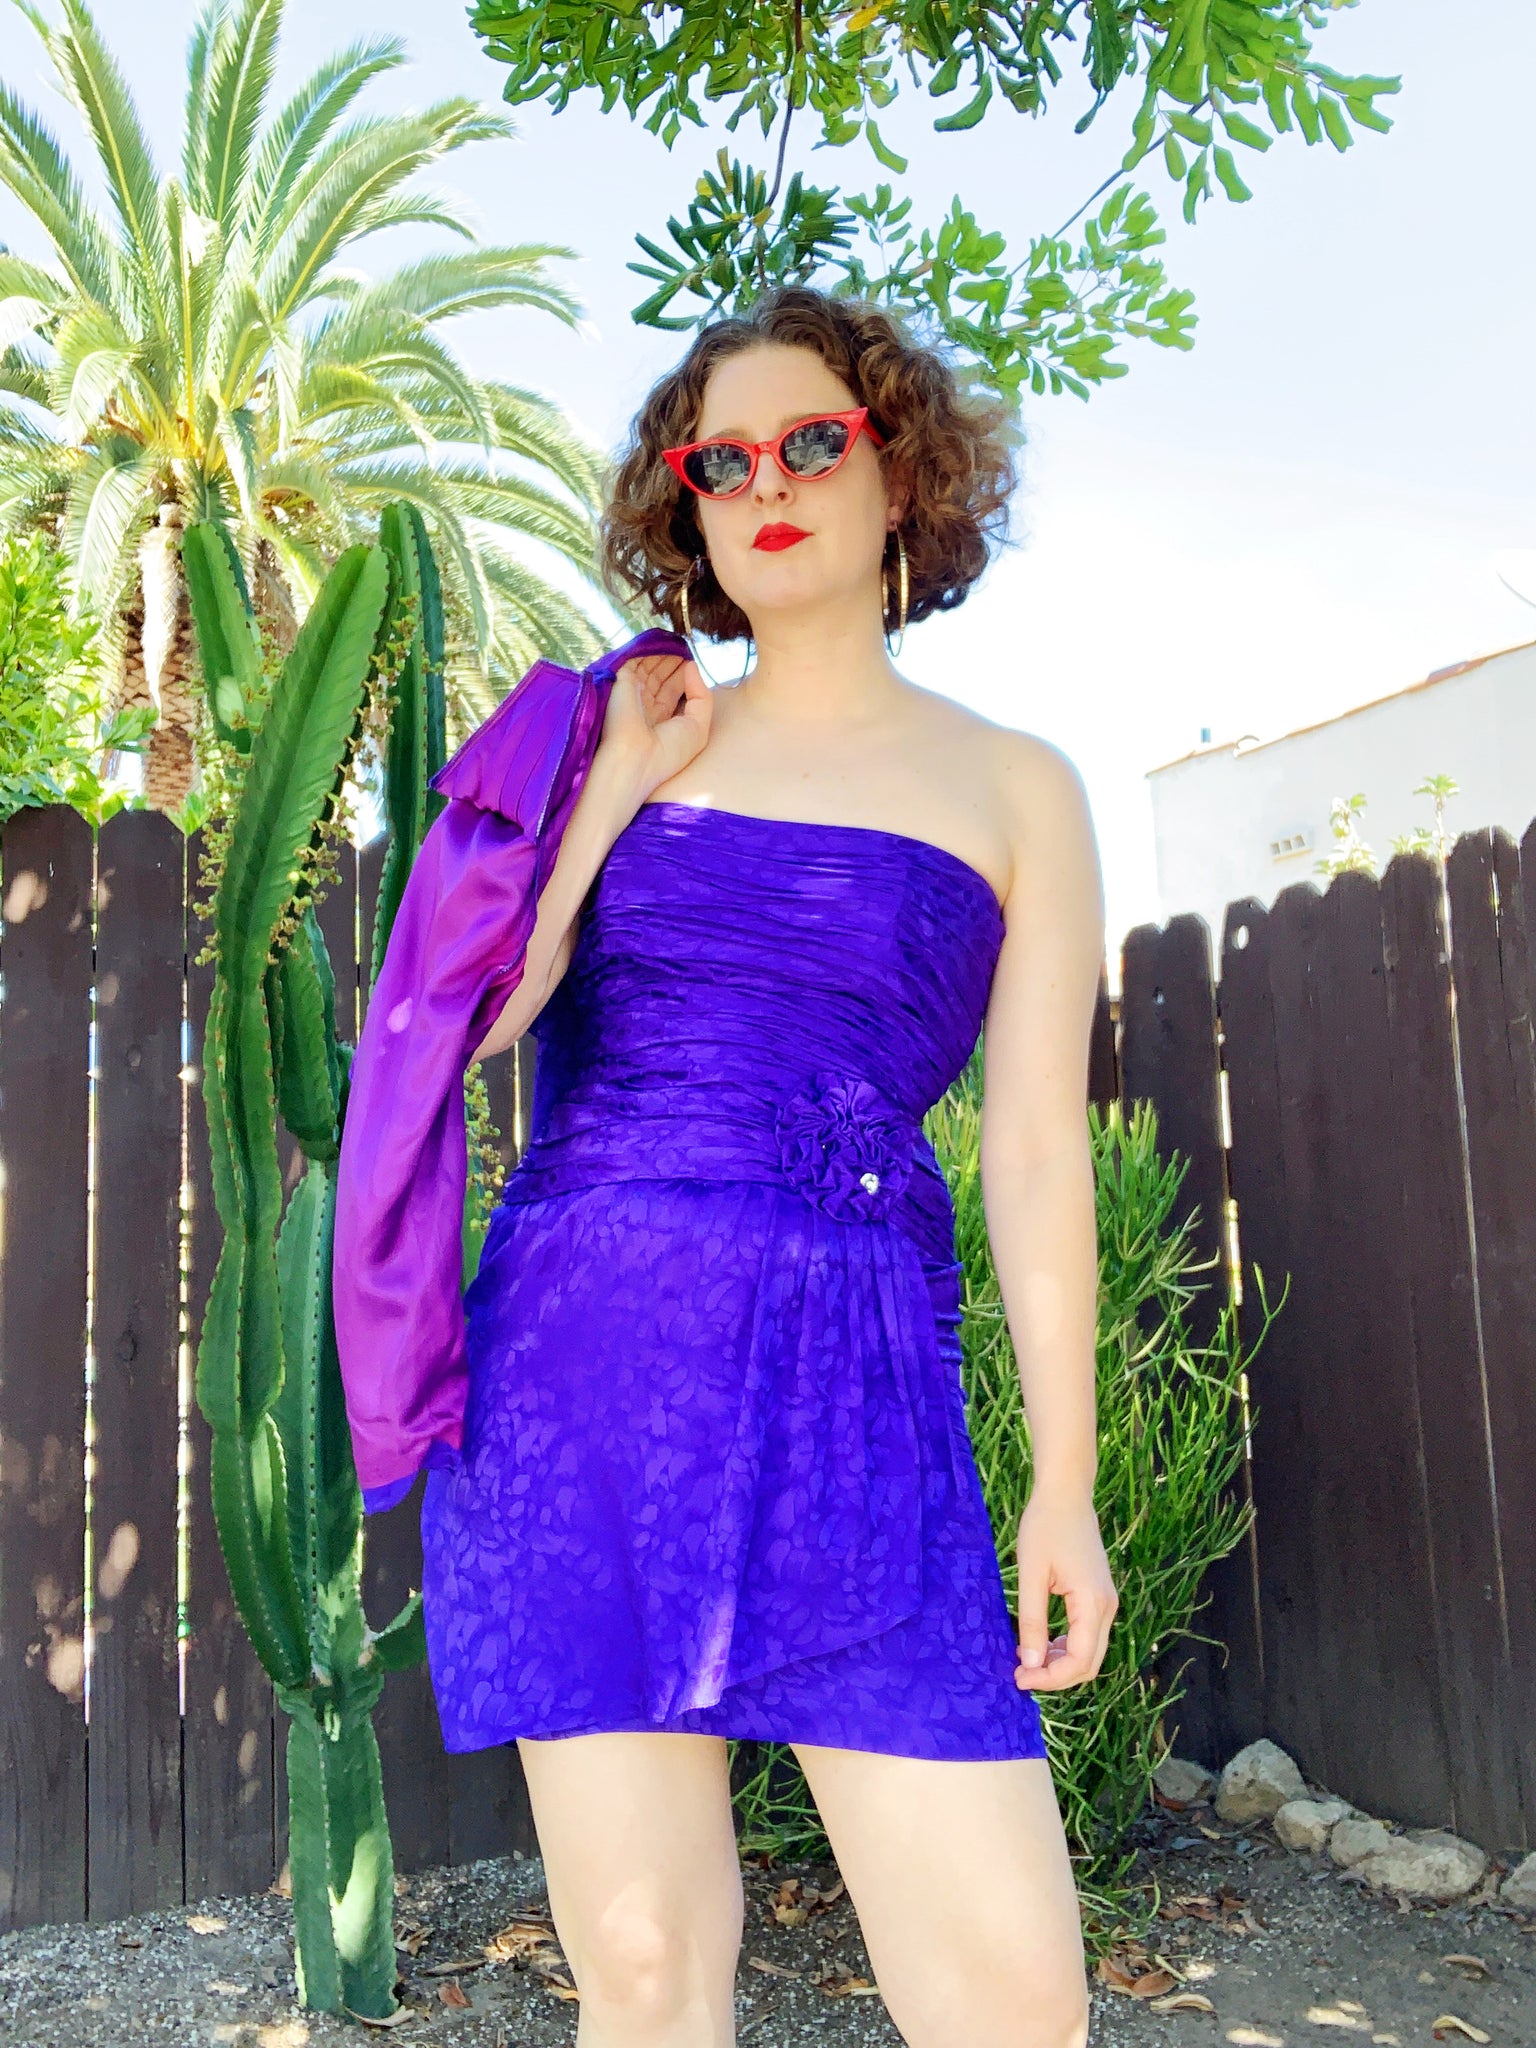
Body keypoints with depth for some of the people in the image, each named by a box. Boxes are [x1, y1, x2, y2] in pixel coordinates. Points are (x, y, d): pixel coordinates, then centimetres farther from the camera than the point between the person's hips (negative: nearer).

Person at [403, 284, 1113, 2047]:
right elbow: (469, 1021, 2)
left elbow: (1037, 1146, 4)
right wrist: (622, 783, 1)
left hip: (851, 1390, -1)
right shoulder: (626, 740, 13)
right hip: (582, 1358, 1)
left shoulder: (1012, 791, 9)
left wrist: (1065, 1481, 0)